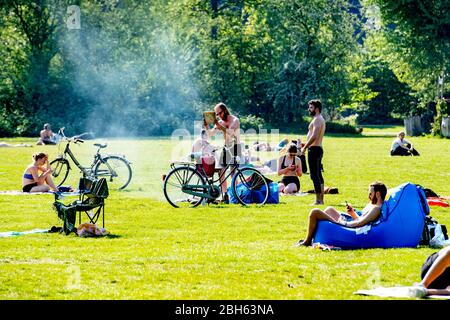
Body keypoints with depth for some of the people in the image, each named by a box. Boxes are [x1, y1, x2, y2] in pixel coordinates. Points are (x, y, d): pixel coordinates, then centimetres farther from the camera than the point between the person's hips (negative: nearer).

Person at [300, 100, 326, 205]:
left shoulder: (317, 119, -14)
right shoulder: (320, 119, 19)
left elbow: (314, 136, -23)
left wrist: (305, 147, -17)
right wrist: (306, 145, 18)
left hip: (314, 149, -11)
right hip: (318, 148, 11)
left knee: (314, 175, -11)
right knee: (318, 175, 12)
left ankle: (318, 200, -13)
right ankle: (321, 199, 14)